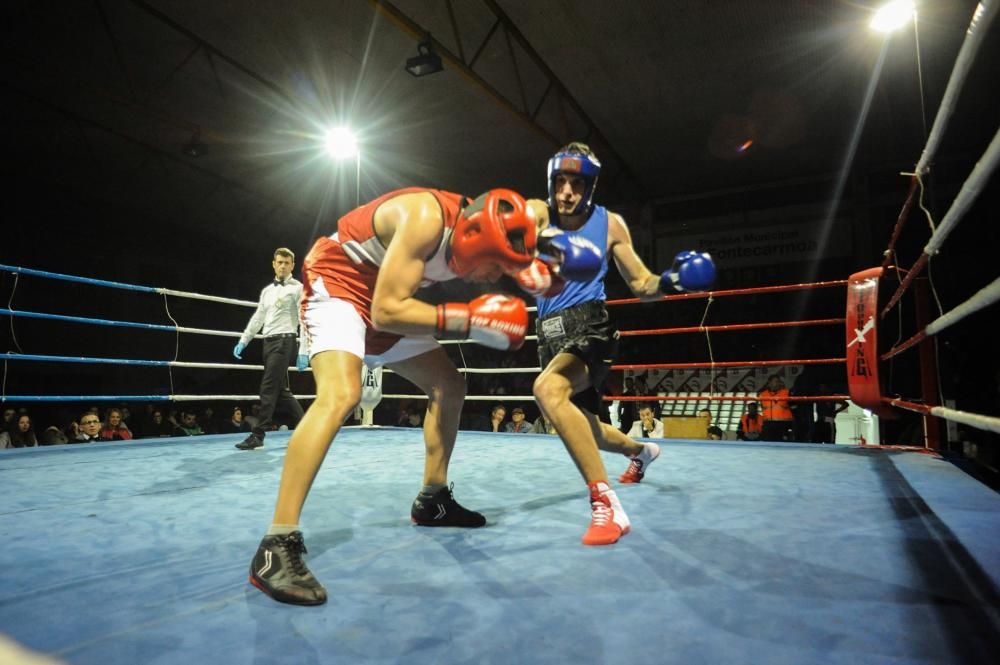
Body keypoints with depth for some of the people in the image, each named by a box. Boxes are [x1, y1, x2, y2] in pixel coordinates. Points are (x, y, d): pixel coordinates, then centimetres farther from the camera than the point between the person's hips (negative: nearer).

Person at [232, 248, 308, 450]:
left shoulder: (297, 288, -2)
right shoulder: (267, 290, 20)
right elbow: (258, 318, 23)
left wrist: (303, 351, -15)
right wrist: (243, 341, 14)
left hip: (285, 341, -8)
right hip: (269, 342, 8)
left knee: (269, 388, -10)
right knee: (281, 390, 8)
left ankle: (258, 435, -7)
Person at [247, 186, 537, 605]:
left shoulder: (467, 230, -5)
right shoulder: (426, 218, -30)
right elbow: (386, 312, -33)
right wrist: (468, 321, -35)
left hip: (385, 300, 9)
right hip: (337, 283, -9)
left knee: (450, 387, 8)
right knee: (341, 395, -31)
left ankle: (432, 501, 23)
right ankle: (276, 547, -27)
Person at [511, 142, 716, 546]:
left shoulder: (609, 223, 2)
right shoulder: (538, 211, 1)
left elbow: (641, 285, 9)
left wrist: (671, 280, -12)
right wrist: (545, 245, -45)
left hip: (589, 327, -4)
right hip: (550, 332, 5)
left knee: (547, 389, -36)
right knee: (579, 427, 21)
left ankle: (607, 505, -31)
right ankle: (641, 451, 55)